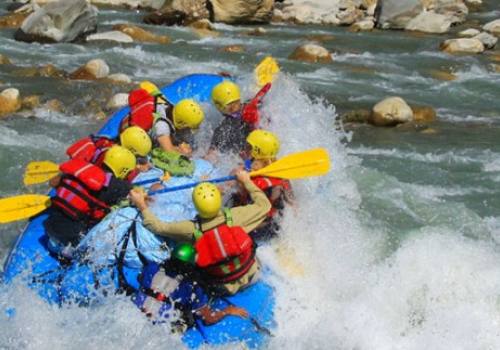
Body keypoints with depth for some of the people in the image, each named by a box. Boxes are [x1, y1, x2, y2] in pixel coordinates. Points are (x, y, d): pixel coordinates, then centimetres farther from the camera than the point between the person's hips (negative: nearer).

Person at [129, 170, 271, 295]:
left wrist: (142, 206, 3)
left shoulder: (192, 229, -23)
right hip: (250, 276, 0)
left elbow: (158, 226, -10)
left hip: (223, 288, 0)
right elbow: (264, 205, -10)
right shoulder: (234, 216, -25)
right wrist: (246, 181, 2)